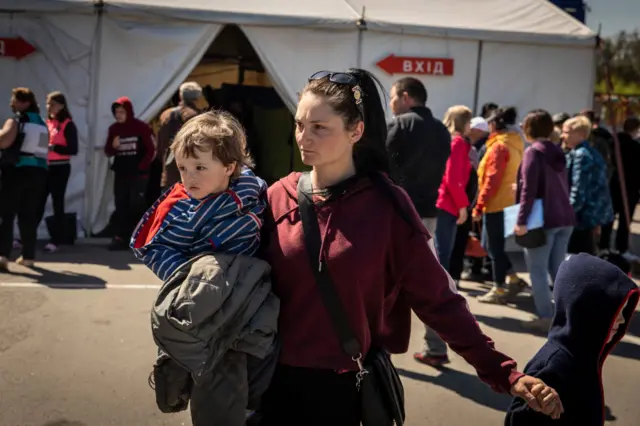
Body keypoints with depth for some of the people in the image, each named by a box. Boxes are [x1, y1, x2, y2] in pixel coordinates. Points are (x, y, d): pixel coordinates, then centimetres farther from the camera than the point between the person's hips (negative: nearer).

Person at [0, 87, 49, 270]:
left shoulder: (15, 121, -4)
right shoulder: (42, 124, 17)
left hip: (17, 171, -6)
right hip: (38, 172, 6)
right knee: (29, 215, 12)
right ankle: (28, 256, 12)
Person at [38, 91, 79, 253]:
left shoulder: (68, 125, -4)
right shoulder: (46, 123, 14)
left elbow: (73, 149, -11)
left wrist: (53, 147, -21)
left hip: (60, 168, -5)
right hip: (44, 167, 5)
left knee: (58, 203, -1)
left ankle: (55, 241, 4)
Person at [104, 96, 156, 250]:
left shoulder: (141, 127, -6)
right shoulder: (113, 129, 7)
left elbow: (151, 150, -4)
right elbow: (108, 152, 11)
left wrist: (142, 167, -10)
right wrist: (113, 146, -11)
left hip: (138, 174, -4)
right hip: (120, 174, 5)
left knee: (137, 206, -3)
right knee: (120, 206, 3)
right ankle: (120, 238, 6)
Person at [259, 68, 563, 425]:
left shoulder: (387, 205, -9)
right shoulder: (278, 197, -3)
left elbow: (438, 298, -10)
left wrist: (503, 372, -14)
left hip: (348, 384, -2)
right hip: (279, 379, 2)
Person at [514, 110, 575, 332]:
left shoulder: (533, 152, -10)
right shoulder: (557, 152, 13)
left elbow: (529, 189, -18)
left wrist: (522, 220, -21)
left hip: (543, 219, -7)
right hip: (564, 218, 7)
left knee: (537, 270, 0)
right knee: (557, 269, 14)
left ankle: (545, 317, -2)